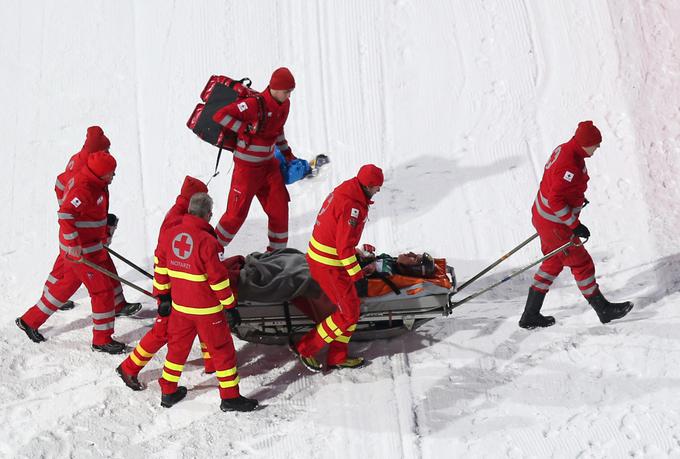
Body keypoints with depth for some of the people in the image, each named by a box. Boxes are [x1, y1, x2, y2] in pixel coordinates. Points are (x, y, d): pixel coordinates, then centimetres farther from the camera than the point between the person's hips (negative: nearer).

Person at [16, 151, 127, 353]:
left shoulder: (95, 184, 8)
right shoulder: (84, 189, -24)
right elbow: (65, 215, -33)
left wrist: (102, 234, 27)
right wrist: (73, 244, -33)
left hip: (90, 245, 10)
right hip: (81, 251, -10)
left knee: (65, 286, 21)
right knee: (103, 291, -2)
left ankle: (30, 320, 34)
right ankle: (102, 340, 9)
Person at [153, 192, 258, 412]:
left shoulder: (172, 234, -2)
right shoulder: (206, 241, -21)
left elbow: (161, 268, 7)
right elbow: (218, 278, -18)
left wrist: (163, 296, 18)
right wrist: (231, 307, -10)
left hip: (179, 305, 6)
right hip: (207, 309, -6)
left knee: (178, 346, 21)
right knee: (222, 350, 7)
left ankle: (168, 392, 31)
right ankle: (230, 397, 13)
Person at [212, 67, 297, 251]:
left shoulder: (284, 105, 1)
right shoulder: (254, 104, -24)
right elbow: (220, 115, -23)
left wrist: (287, 153, 18)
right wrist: (245, 128, -25)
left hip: (269, 163, 7)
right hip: (247, 166, -7)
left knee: (280, 208, 4)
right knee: (237, 212, -2)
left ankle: (277, 250, 20)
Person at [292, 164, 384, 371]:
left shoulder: (342, 193, 7)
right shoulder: (351, 206, -23)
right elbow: (344, 245, -23)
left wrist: (355, 252, 27)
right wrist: (356, 273, -17)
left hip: (319, 256, 10)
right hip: (329, 266, -10)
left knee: (352, 306, 14)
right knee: (349, 313, -3)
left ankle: (337, 356, 22)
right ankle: (305, 348, 6)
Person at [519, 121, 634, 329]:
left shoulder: (565, 149, 1)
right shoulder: (569, 167, -29)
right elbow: (555, 201, -30)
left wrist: (577, 198, 20)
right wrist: (575, 225, -24)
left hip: (542, 217, 10)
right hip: (555, 226, -10)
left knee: (553, 264, 20)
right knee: (582, 265, 5)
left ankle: (530, 316, 24)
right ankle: (603, 310, 22)